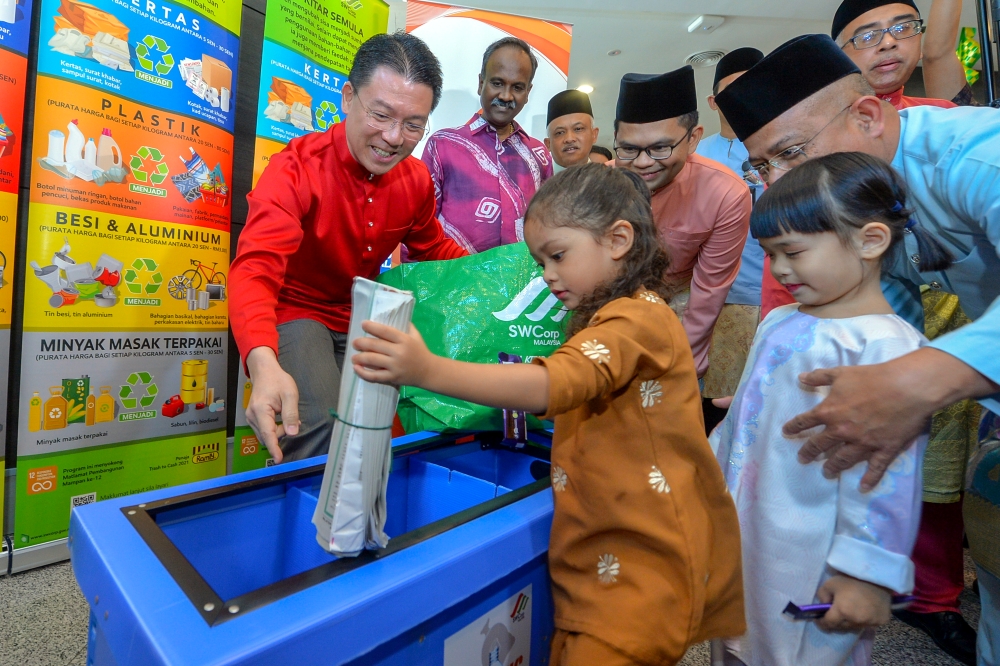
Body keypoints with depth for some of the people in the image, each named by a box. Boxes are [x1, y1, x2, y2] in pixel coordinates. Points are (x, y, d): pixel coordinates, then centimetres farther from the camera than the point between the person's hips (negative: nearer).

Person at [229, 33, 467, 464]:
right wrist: (265, 363, -56)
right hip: (295, 312, -5)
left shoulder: (416, 179, -7)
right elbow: (255, 271, -37)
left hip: (359, 317, 5)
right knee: (321, 424, -25)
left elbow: (434, 249, 10)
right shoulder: (297, 169, -23)